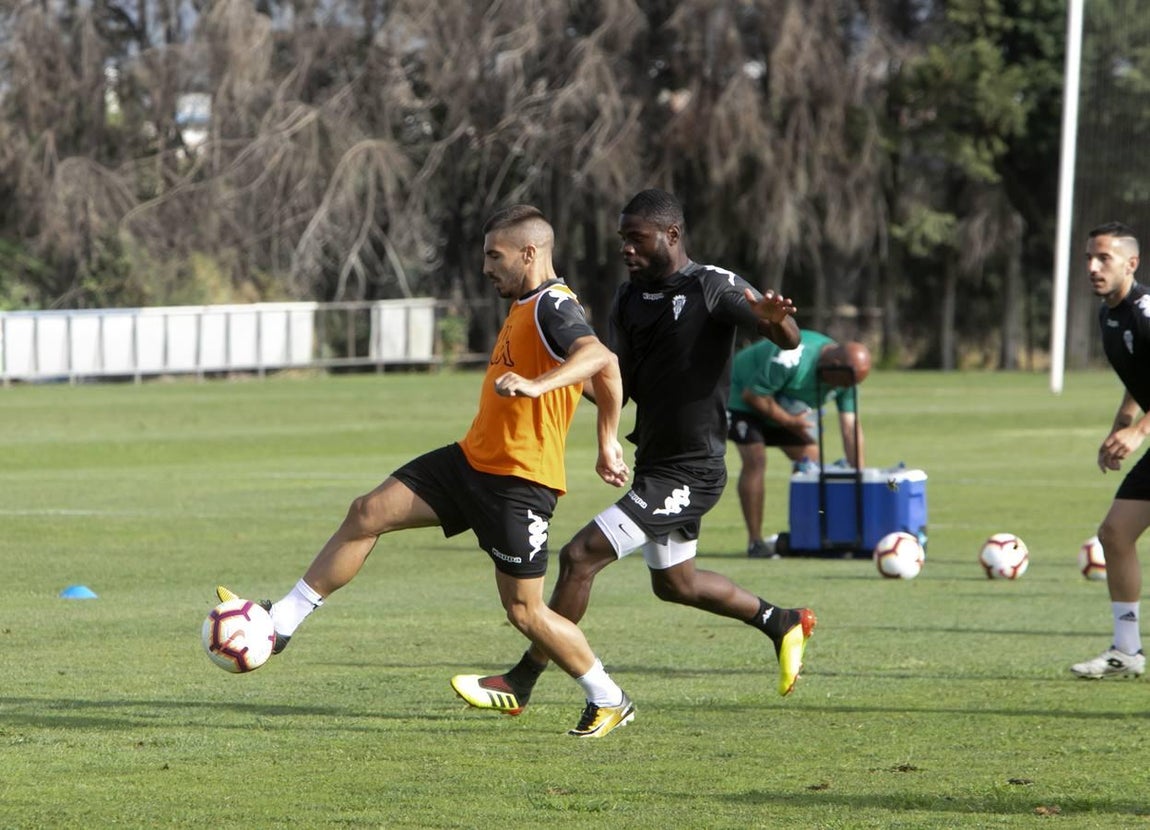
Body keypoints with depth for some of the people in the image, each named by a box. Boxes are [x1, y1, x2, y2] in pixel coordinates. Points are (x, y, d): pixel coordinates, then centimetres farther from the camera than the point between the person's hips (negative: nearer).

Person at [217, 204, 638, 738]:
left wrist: (535, 385, -49)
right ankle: (282, 622, 6)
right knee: (366, 514, 1)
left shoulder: (552, 307, -16)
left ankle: (609, 701, 15)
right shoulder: (525, 308, 15)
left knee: (523, 610, -4)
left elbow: (602, 360, -36)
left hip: (520, 483, -10)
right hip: (472, 460, 10)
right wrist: (607, 444, 30)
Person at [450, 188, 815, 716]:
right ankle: (784, 623, 42)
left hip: (689, 471, -9)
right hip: (655, 463, 9)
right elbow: (618, 387, 13)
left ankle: (520, 685, -6)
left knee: (580, 557, -14)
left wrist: (776, 320, -47)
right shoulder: (628, 300, 8)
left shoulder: (713, 288, -15)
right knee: (673, 583, 24)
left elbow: (789, 340, -23)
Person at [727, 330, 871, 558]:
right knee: (755, 461, -20)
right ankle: (755, 542, -15)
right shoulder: (792, 359, -40)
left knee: (811, 461, -3)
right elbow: (752, 395, -30)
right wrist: (789, 422, -22)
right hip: (743, 396, -7)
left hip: (786, 407, 7)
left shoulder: (845, 373, -16)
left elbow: (851, 427, -15)